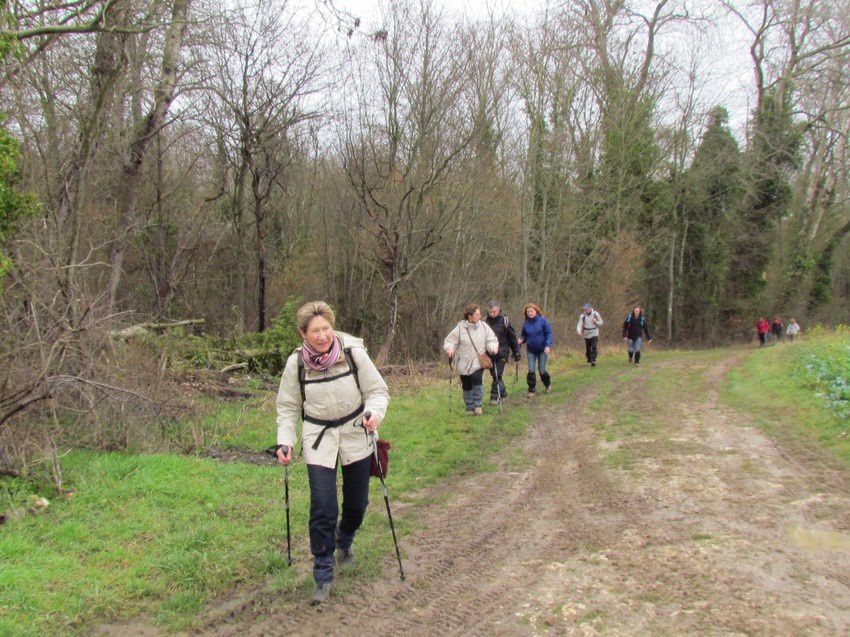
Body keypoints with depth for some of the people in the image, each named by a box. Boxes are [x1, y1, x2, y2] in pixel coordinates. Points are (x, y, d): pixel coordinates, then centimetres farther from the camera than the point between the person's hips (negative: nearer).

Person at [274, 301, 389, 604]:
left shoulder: (353, 352, -15)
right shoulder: (296, 363, -11)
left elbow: (378, 390, -7)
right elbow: (288, 407, 1)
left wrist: (374, 413, -26)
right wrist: (285, 442, -9)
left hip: (355, 434, 1)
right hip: (318, 438, -1)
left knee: (357, 502, 13)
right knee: (323, 507, -11)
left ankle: (344, 540, 47)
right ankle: (323, 575, 5)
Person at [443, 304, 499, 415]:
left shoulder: (483, 326, -1)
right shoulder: (460, 328, -7)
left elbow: (491, 340, 3)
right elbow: (449, 341, -4)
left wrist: (493, 348, -17)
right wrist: (450, 349, -25)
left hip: (478, 362, 0)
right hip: (464, 363, 0)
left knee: (477, 379, -22)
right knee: (467, 386, 7)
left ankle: (478, 405, -5)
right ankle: (470, 408, 26)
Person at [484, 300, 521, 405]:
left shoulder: (504, 321, -4)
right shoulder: (485, 321, 1)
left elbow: (512, 337, 1)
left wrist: (516, 352, 2)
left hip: (502, 353, -3)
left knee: (498, 375, -8)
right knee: (494, 375, 11)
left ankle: (494, 396, -3)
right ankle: (503, 392, 26)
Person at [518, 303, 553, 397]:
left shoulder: (542, 320, -11)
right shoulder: (525, 323, -1)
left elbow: (549, 333, -10)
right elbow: (524, 335, 11)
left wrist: (548, 345, -21)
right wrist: (521, 340, -12)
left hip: (542, 350, -2)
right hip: (531, 350, 3)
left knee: (541, 370, 3)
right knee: (531, 370, -4)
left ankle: (548, 384, 33)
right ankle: (532, 390, 9)